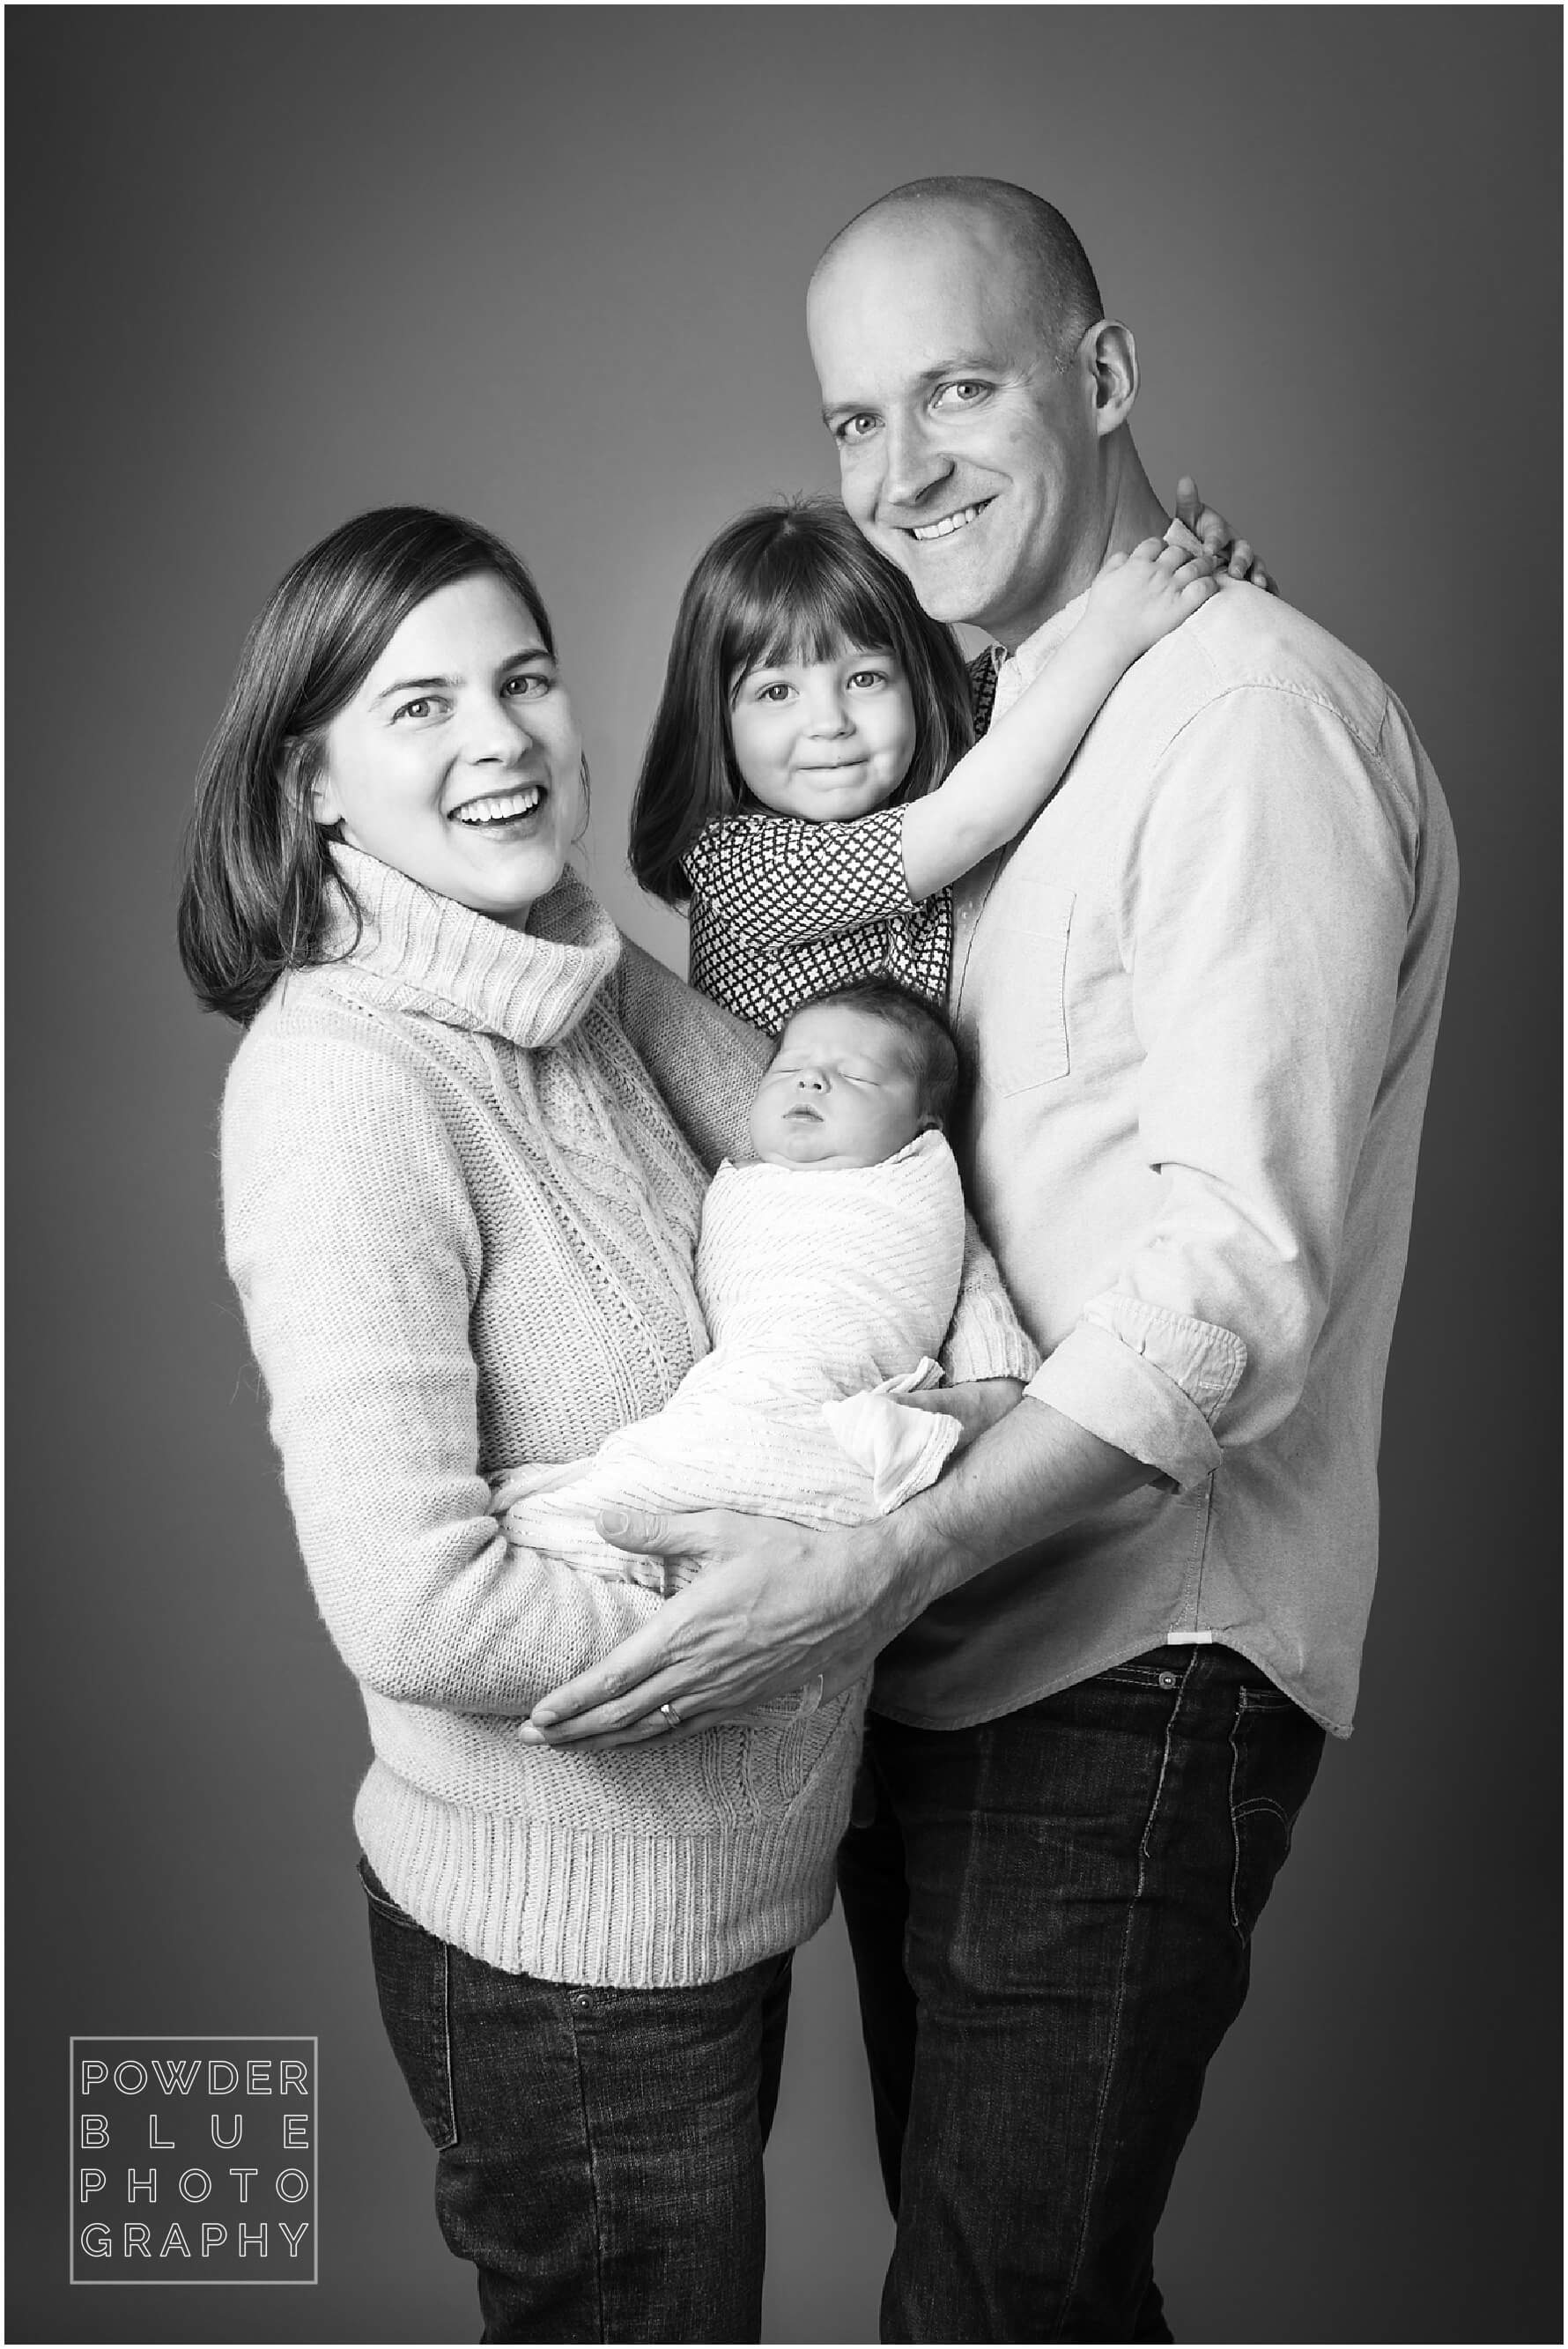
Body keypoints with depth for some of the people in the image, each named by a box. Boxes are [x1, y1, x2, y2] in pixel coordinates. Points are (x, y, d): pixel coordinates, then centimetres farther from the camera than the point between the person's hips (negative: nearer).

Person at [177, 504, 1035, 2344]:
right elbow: (412, 1608, -31)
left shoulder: (586, 980, 0)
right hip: (566, 1952, -8)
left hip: (718, 1890, 8)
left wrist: (991, 1367, -13)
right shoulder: (343, 1078, -25)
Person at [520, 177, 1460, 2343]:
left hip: (1126, 1675, -8)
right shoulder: (994, 716, 14)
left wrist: (873, 1570, -28)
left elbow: (1242, 1266, -23)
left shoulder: (1255, 720, -16)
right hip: (938, 1651, 8)